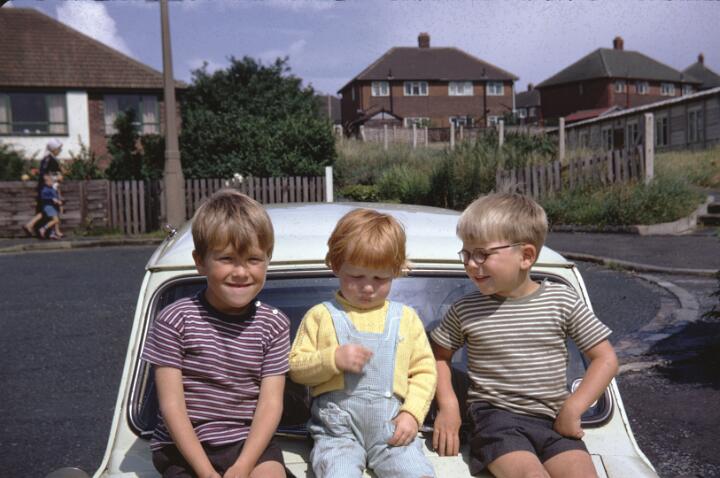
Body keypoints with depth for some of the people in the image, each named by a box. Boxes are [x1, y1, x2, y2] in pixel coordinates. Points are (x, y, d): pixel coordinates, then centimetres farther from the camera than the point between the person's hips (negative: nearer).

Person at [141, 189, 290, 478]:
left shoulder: (274, 324, -1)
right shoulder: (174, 320, -8)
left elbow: (271, 402, -4)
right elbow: (171, 405, -8)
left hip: (250, 442, 2)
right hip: (185, 446, -1)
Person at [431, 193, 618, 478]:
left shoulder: (562, 300, -1)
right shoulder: (465, 310, 0)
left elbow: (605, 358, 3)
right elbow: (439, 355, 13)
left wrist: (573, 407, -7)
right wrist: (448, 406, -1)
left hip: (554, 420, 2)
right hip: (495, 415, -1)